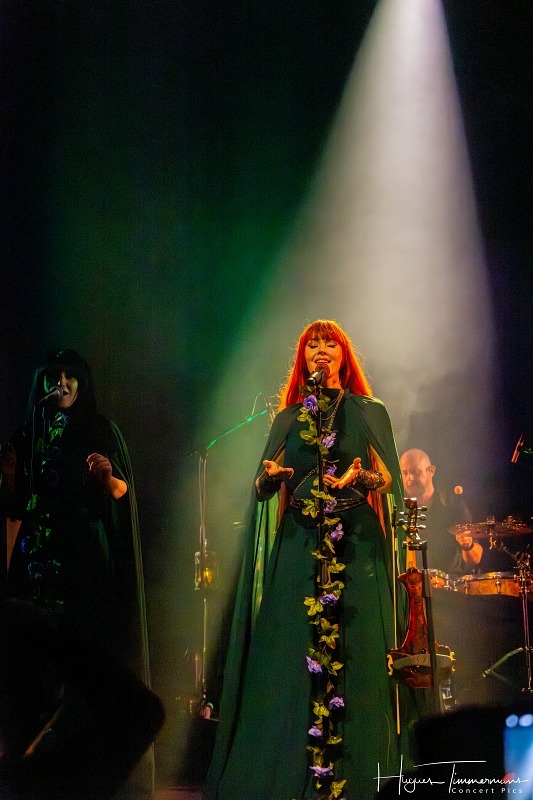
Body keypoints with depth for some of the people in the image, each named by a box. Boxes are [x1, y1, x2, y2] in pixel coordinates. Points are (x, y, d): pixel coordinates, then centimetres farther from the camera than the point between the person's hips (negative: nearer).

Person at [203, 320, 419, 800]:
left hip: (358, 548, -1)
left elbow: (390, 478, 1)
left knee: (355, 658, -7)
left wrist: (359, 479, -20)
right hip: (299, 549, 1)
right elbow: (264, 486, 9)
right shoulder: (288, 418, 16)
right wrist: (269, 476, -15)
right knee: (291, 661, -5)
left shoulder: (370, 413, 11)